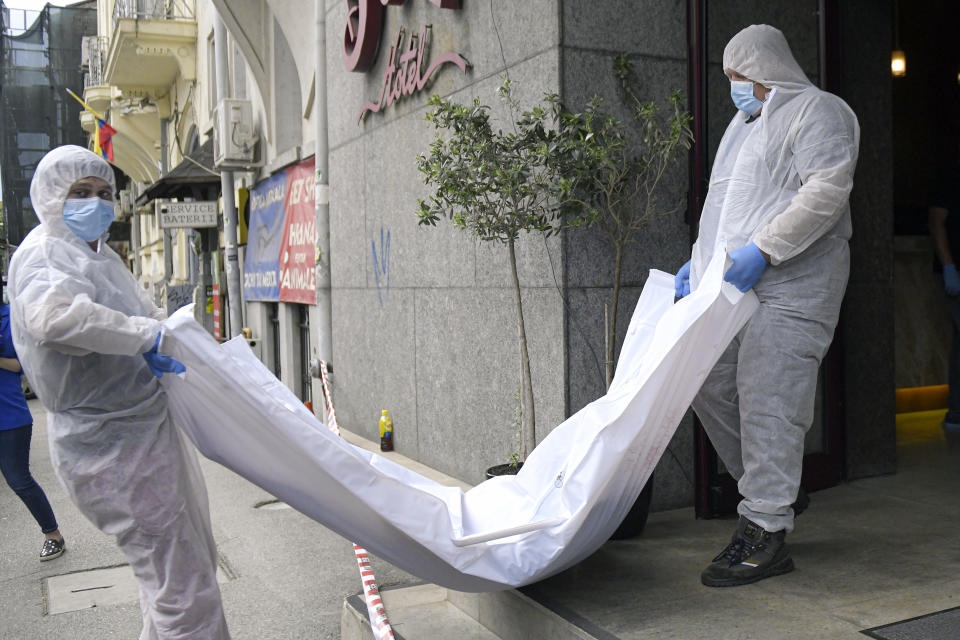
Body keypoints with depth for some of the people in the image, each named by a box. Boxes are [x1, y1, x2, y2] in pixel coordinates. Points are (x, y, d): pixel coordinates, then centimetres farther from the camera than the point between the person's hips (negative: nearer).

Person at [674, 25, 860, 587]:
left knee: (768, 403, -12)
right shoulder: (746, 124, 26)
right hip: (733, 287, 9)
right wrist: (700, 261, 18)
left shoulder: (819, 111, -2)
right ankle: (773, 490, 24)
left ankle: (767, 533, -5)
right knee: (712, 387, 7)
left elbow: (827, 192, -16)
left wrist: (762, 250, -23)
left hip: (790, 287, -9)